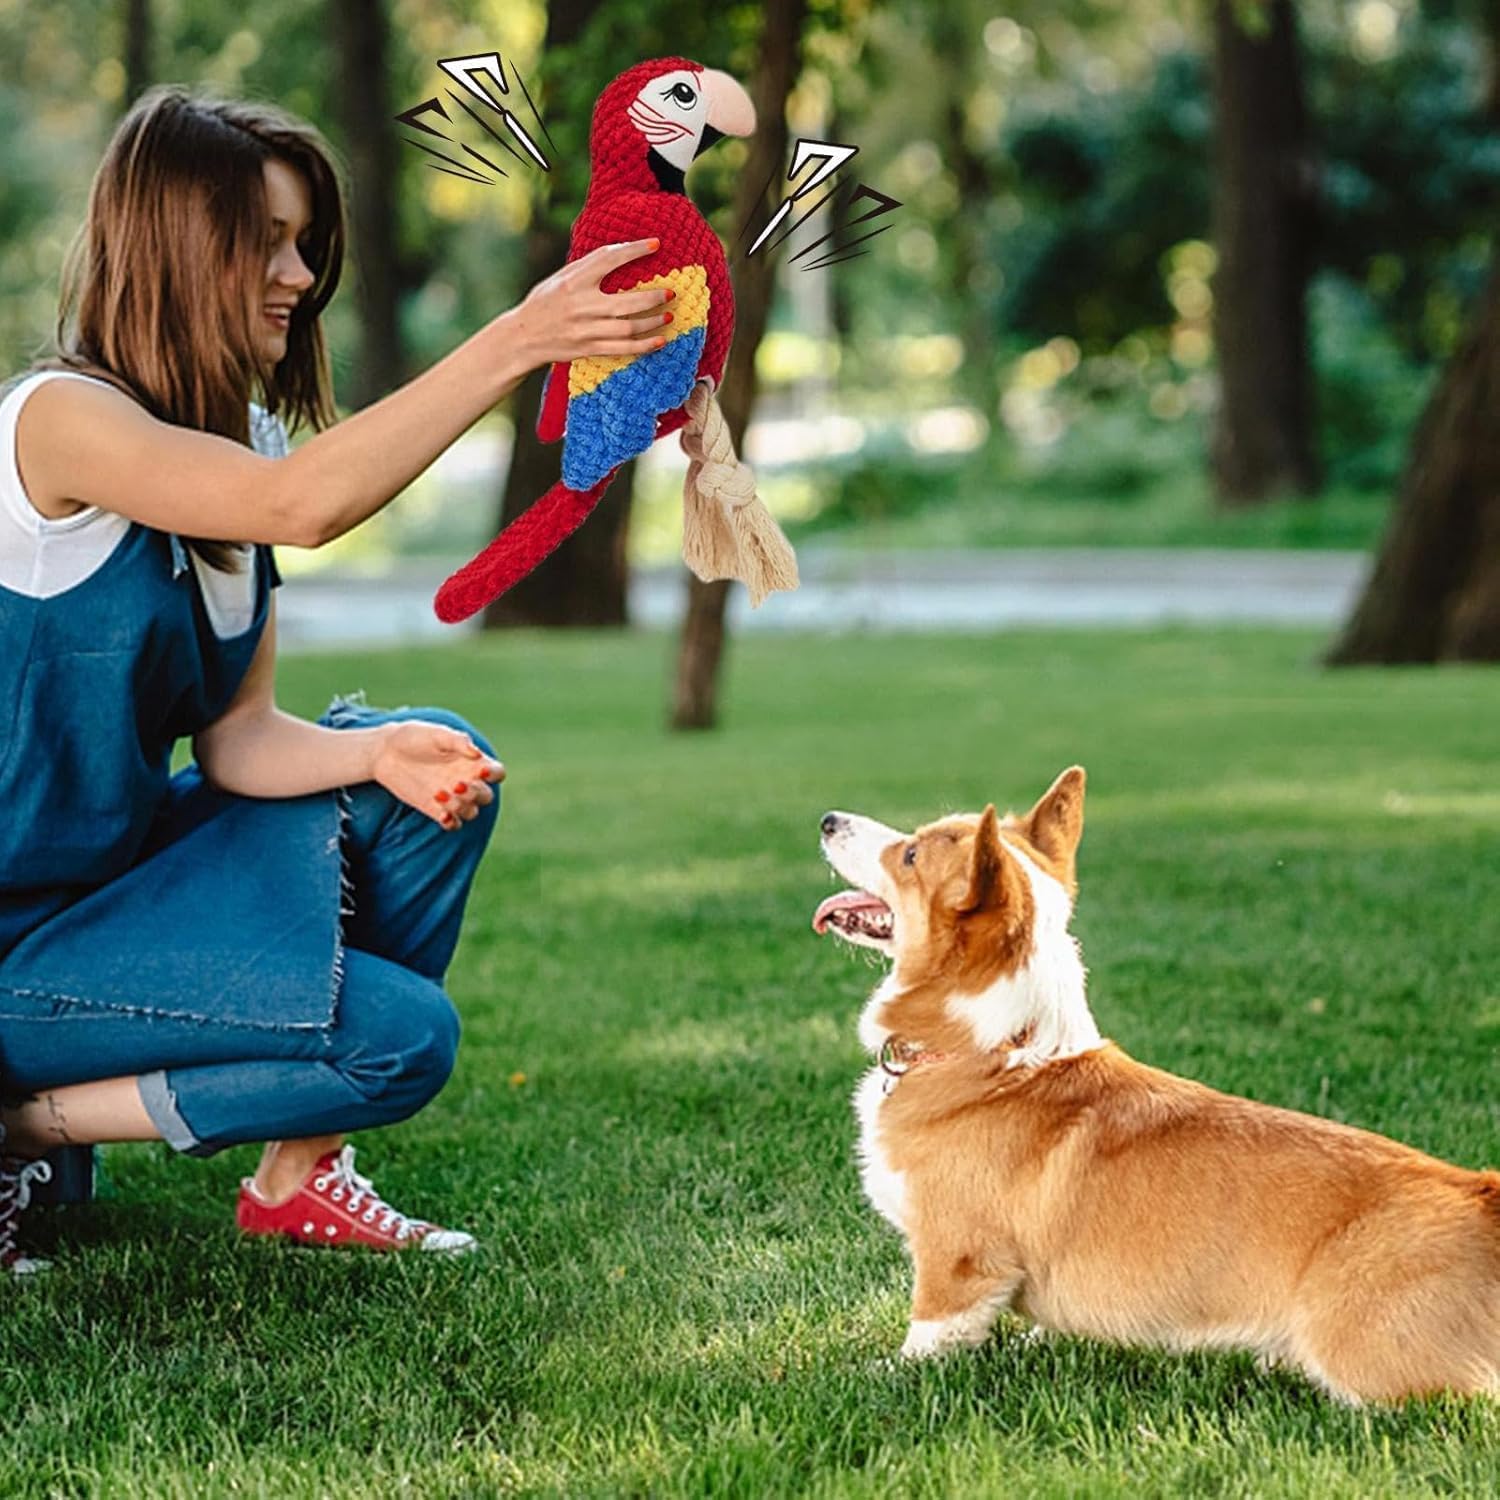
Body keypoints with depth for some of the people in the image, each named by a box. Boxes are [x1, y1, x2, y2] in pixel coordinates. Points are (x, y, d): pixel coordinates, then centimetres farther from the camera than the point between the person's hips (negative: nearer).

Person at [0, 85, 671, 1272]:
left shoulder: (238, 442, 6)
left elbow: (239, 743, 1)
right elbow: (302, 506, -39)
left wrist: (381, 753, -19)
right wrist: (516, 343, -42)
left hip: (126, 861, 9)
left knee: (442, 769, 0)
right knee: (405, 1037, -16)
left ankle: (300, 1174, 5)